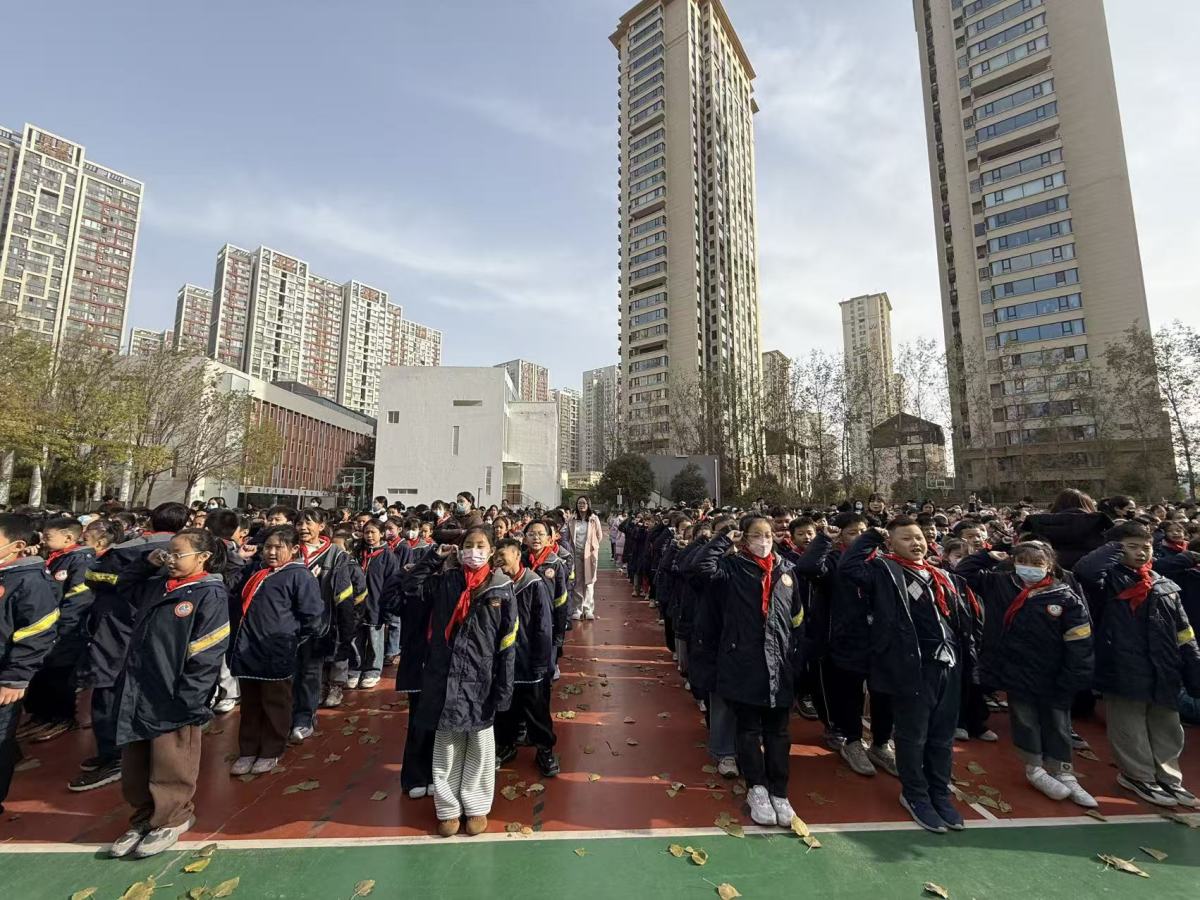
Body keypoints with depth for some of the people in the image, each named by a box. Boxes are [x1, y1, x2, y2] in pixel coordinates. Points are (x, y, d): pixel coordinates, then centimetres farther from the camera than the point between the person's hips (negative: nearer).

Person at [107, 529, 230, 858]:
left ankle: (171, 821, 27)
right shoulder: (154, 586, 7)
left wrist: (186, 702, -18)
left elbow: (206, 657, -17)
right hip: (137, 694, 7)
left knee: (169, 768, 7)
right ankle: (145, 818, 36)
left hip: (173, 699, -7)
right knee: (134, 767, 18)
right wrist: (148, 560, 8)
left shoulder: (211, 595, -15)